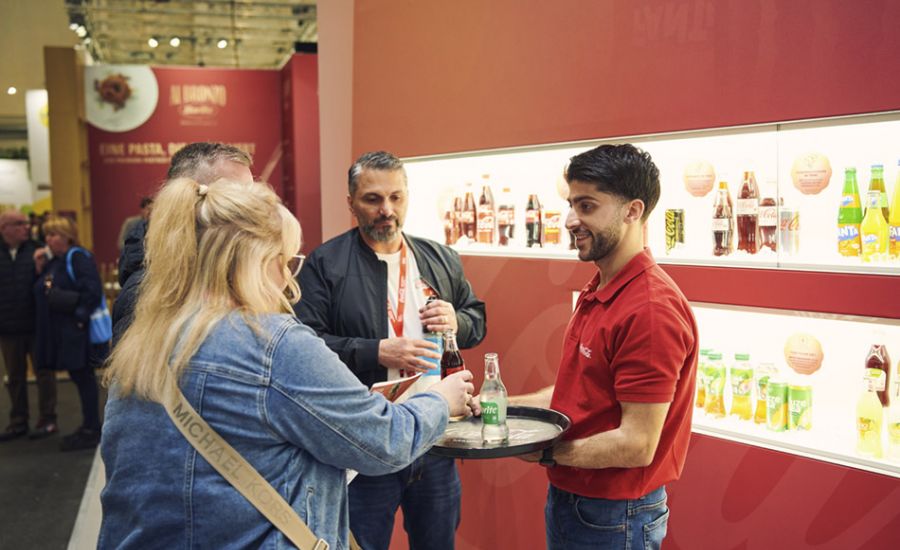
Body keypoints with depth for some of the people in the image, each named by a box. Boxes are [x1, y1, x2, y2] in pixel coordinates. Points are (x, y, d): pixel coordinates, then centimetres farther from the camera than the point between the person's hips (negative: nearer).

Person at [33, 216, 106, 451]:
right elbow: (43, 293, 17)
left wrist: (79, 316, -20)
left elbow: (92, 290, -22)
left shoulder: (78, 257, -13)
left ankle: (91, 431, 9)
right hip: (59, 332, 9)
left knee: (83, 377, -1)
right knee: (79, 378, 15)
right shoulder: (53, 261, 15)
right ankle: (88, 427, 25)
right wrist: (40, 269, 5)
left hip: (77, 332, -9)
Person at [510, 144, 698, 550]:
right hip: (567, 498, 9)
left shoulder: (651, 309, -25)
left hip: (614, 516, -8)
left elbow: (636, 446, -25)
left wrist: (542, 451, -16)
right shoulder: (597, 293, 5)